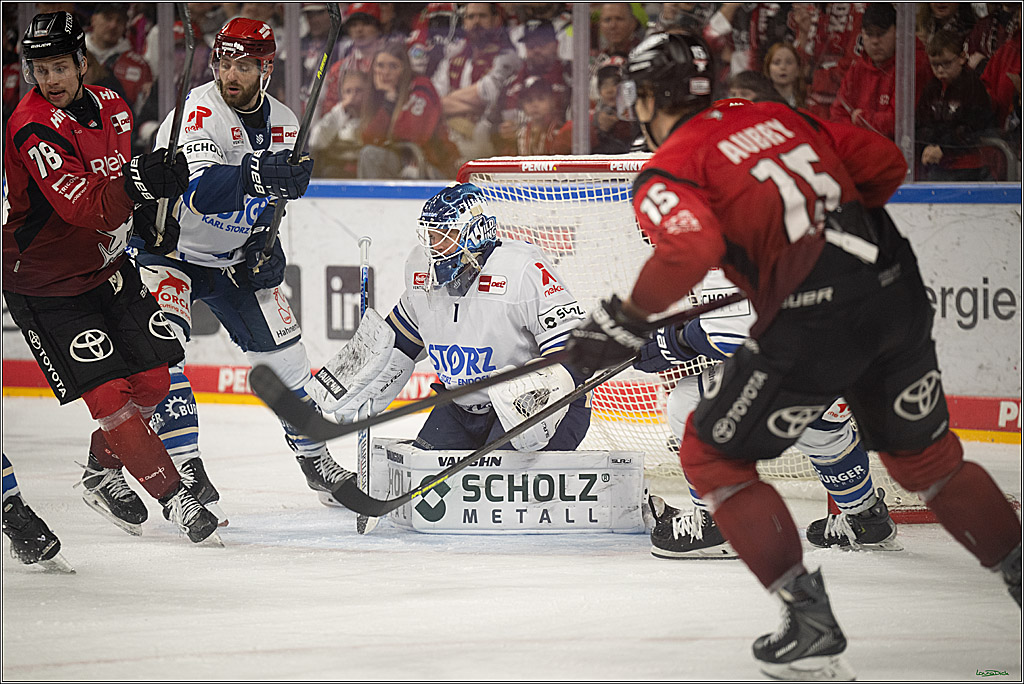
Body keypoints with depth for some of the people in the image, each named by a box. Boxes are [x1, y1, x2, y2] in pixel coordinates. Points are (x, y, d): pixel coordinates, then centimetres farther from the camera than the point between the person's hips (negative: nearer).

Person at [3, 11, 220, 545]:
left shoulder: (109, 106, -1)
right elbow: (83, 206, -36)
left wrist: (150, 217, 7)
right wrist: (136, 184, -50)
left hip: (105, 266, 7)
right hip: (44, 282, -7)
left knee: (152, 377, 6)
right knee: (109, 393, -12)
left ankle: (102, 473, 27)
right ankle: (172, 496, -3)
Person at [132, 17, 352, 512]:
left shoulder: (282, 125, -5)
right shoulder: (200, 111, -27)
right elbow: (201, 193, -43)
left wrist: (264, 243, -5)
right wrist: (257, 175, -57)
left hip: (233, 259, 6)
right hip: (168, 252, -6)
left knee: (284, 356, 8)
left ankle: (315, 460, 29)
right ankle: (187, 472, -25)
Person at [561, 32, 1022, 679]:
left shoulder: (667, 171, 0)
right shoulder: (775, 115, 20)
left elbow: (691, 245, -21)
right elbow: (885, 163, 20)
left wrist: (628, 318, -12)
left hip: (816, 317, -6)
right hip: (897, 286, 7)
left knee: (713, 455, 10)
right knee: (924, 453, 26)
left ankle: (812, 626, 3)